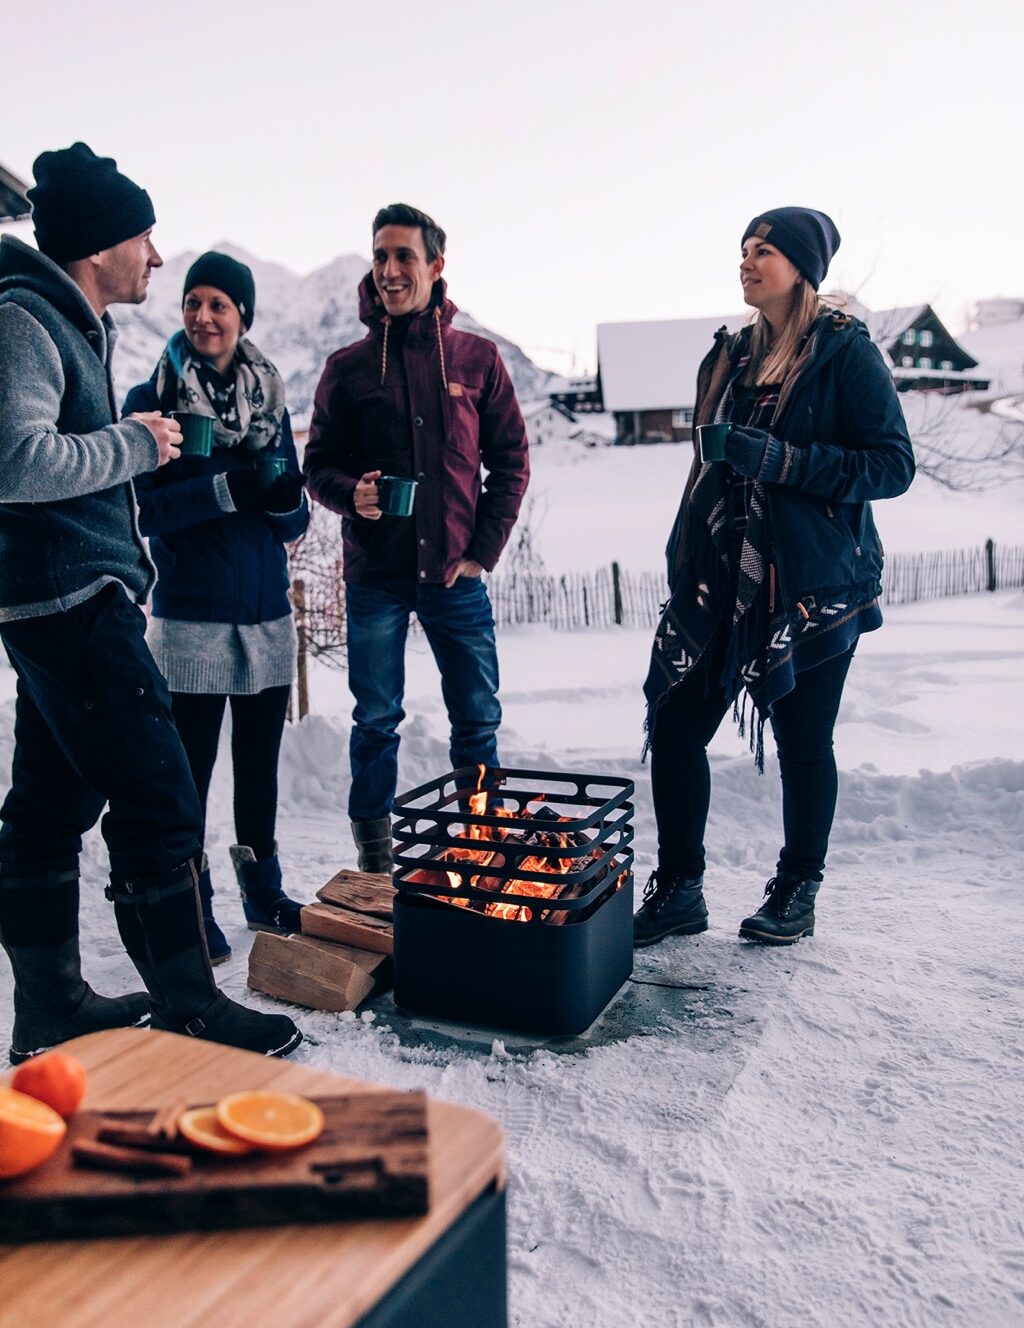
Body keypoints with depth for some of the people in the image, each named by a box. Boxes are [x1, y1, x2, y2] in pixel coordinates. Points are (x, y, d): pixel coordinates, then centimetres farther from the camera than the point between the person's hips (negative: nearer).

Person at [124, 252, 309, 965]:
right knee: (191, 772, 0)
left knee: (259, 766, 14)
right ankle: (193, 906, 16)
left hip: (267, 613, 4)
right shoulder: (153, 401, 0)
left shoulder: (270, 400, 10)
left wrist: (284, 494, -14)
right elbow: (142, 507, -10)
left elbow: (295, 519, 9)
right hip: (192, 618, -4)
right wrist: (226, 489, -22)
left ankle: (264, 892, 29)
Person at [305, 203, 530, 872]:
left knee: (478, 720, 8)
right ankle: (375, 853, 21)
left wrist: (483, 549, -3)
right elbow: (319, 464, 7)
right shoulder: (347, 366, 4)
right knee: (376, 721, 7)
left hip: (456, 574, 1)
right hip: (375, 576, 0)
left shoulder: (477, 358, 5)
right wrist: (352, 492, -16)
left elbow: (510, 460, 6)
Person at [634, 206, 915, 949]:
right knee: (675, 725, 0)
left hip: (813, 587, -6)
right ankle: (679, 889, 15)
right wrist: (685, 558, 16)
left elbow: (894, 464, -12)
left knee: (802, 741, 4)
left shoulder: (846, 353, -5)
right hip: (723, 581, 6)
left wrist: (779, 459, -22)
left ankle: (798, 892, 24)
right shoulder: (733, 357, 14)